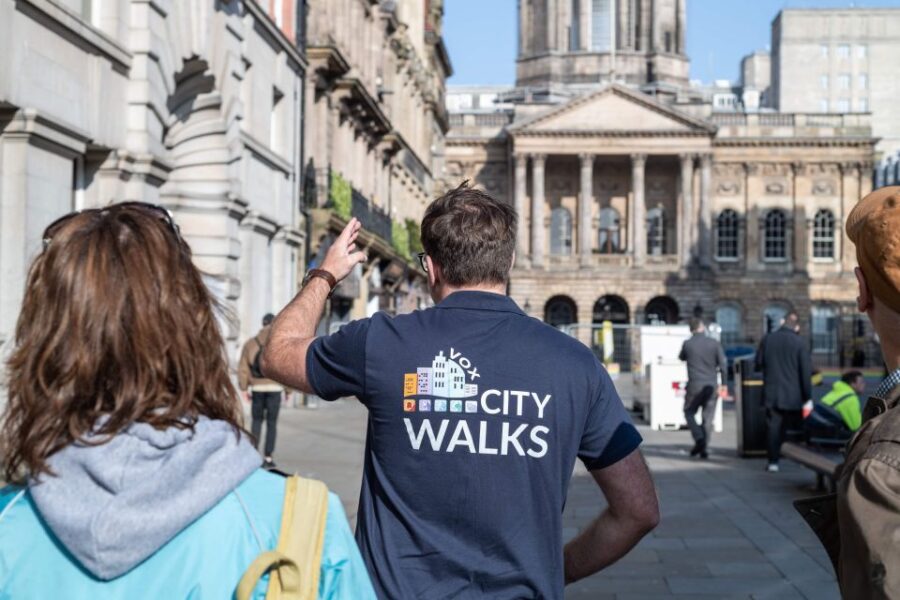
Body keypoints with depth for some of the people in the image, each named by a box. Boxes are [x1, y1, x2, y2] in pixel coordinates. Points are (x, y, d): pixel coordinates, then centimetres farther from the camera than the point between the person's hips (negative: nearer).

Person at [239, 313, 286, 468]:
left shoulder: (250, 343, 8)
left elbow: (243, 367, 4)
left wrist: (244, 388, 7)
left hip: (257, 388, 2)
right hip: (274, 387, -2)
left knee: (256, 420, 11)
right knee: (272, 422, 2)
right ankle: (268, 457, -1)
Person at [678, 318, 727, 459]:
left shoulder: (687, 344, -3)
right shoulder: (714, 343, 0)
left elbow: (681, 358, 16)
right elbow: (723, 365, -3)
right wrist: (723, 384, 2)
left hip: (695, 385, -1)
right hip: (711, 385, 2)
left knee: (689, 412, 14)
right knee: (708, 418, 8)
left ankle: (699, 439, -7)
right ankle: (705, 448, 4)